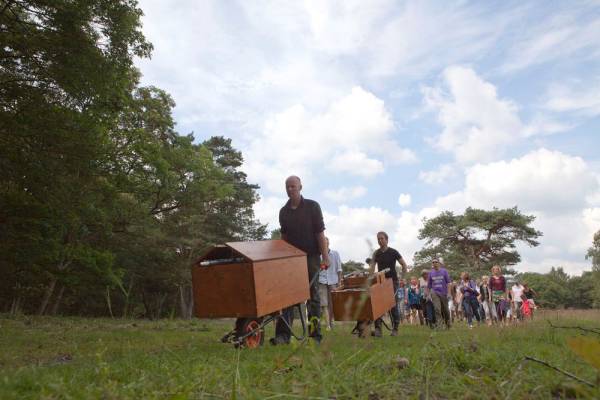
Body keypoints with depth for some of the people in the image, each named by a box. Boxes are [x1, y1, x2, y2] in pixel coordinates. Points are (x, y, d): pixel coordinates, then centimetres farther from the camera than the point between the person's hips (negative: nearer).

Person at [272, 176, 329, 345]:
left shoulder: (312, 206, -1)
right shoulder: (283, 211, 10)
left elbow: (320, 233, -5)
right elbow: (284, 236, 14)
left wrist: (325, 256, -12)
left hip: (311, 256, -3)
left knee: (313, 294, 2)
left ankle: (315, 334, 8)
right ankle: (283, 334, -4)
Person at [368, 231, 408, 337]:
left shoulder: (393, 252, -3)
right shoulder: (376, 253, 7)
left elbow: (404, 264, 2)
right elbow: (372, 266, 3)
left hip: (392, 281, -3)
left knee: (393, 305, 1)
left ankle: (395, 329, 11)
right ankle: (378, 328, -6)